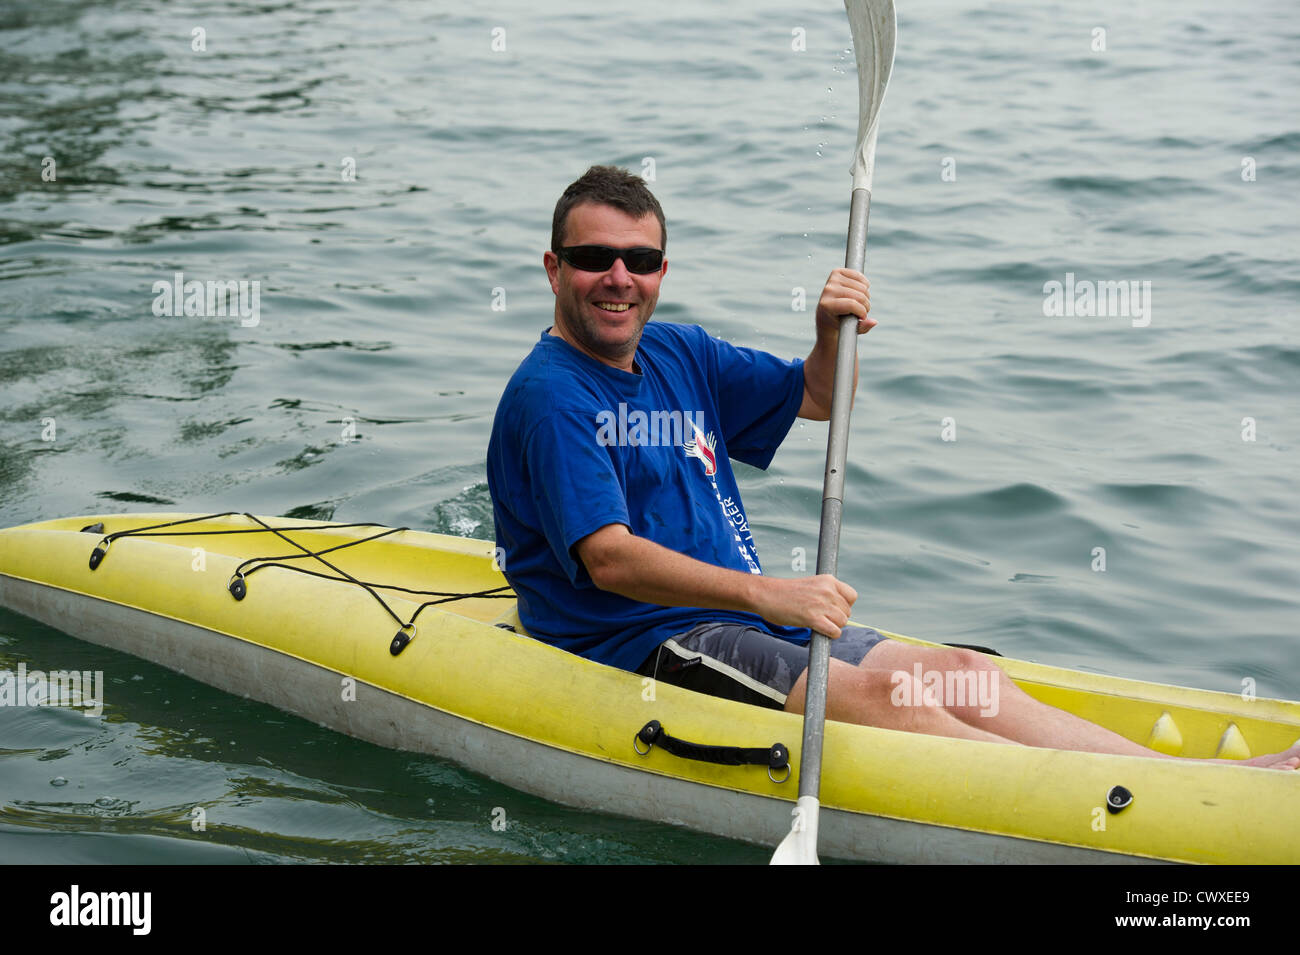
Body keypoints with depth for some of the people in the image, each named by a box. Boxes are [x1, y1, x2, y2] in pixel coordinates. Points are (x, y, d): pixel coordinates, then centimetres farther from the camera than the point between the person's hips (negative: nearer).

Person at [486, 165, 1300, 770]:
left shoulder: (677, 355, 13)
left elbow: (818, 398, 20)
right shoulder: (548, 396, -12)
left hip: (750, 618, 8)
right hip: (637, 645, -8)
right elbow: (609, 560, -23)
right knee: (875, 696, -27)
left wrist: (833, 338, -4)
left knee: (968, 677, -9)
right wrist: (764, 592, -33)